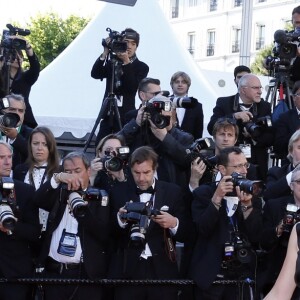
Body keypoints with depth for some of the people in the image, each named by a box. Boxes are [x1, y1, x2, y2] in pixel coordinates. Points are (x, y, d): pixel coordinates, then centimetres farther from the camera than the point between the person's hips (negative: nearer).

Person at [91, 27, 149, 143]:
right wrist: (105, 53, -10)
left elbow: (133, 87, -12)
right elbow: (95, 74, -2)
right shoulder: (112, 62, 12)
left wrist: (126, 62, -17)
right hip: (107, 113, 3)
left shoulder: (141, 67, 3)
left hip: (126, 115, -3)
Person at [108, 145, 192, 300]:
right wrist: (120, 218, -17)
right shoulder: (119, 191, 5)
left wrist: (174, 223, -17)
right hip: (127, 271, 0)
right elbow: (109, 232, 1)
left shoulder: (172, 191, 4)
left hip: (162, 271, 0)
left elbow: (186, 232, 2)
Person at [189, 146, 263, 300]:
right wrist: (216, 199, -18)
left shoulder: (251, 195, 6)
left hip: (242, 274, 2)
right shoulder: (203, 193, -1)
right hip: (210, 274, -2)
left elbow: (256, 237, -2)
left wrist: (247, 205, -13)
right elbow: (202, 230, -13)